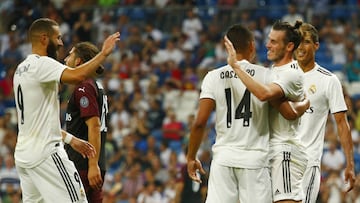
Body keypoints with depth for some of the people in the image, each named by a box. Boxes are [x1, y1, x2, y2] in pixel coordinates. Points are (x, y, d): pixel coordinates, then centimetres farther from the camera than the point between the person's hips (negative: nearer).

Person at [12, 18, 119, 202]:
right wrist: (104, 53, -17)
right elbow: (77, 76, -30)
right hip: (45, 153, -10)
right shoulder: (42, 64, -12)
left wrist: (70, 139, 22)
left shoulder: (21, 69, 17)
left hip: (23, 154, 10)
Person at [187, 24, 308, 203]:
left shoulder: (213, 77, 3)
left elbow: (200, 123, -2)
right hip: (254, 159, -1)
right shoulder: (265, 75, -1)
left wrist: (191, 158, 8)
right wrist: (306, 105, 20)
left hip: (223, 158, 2)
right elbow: (289, 114, -1)